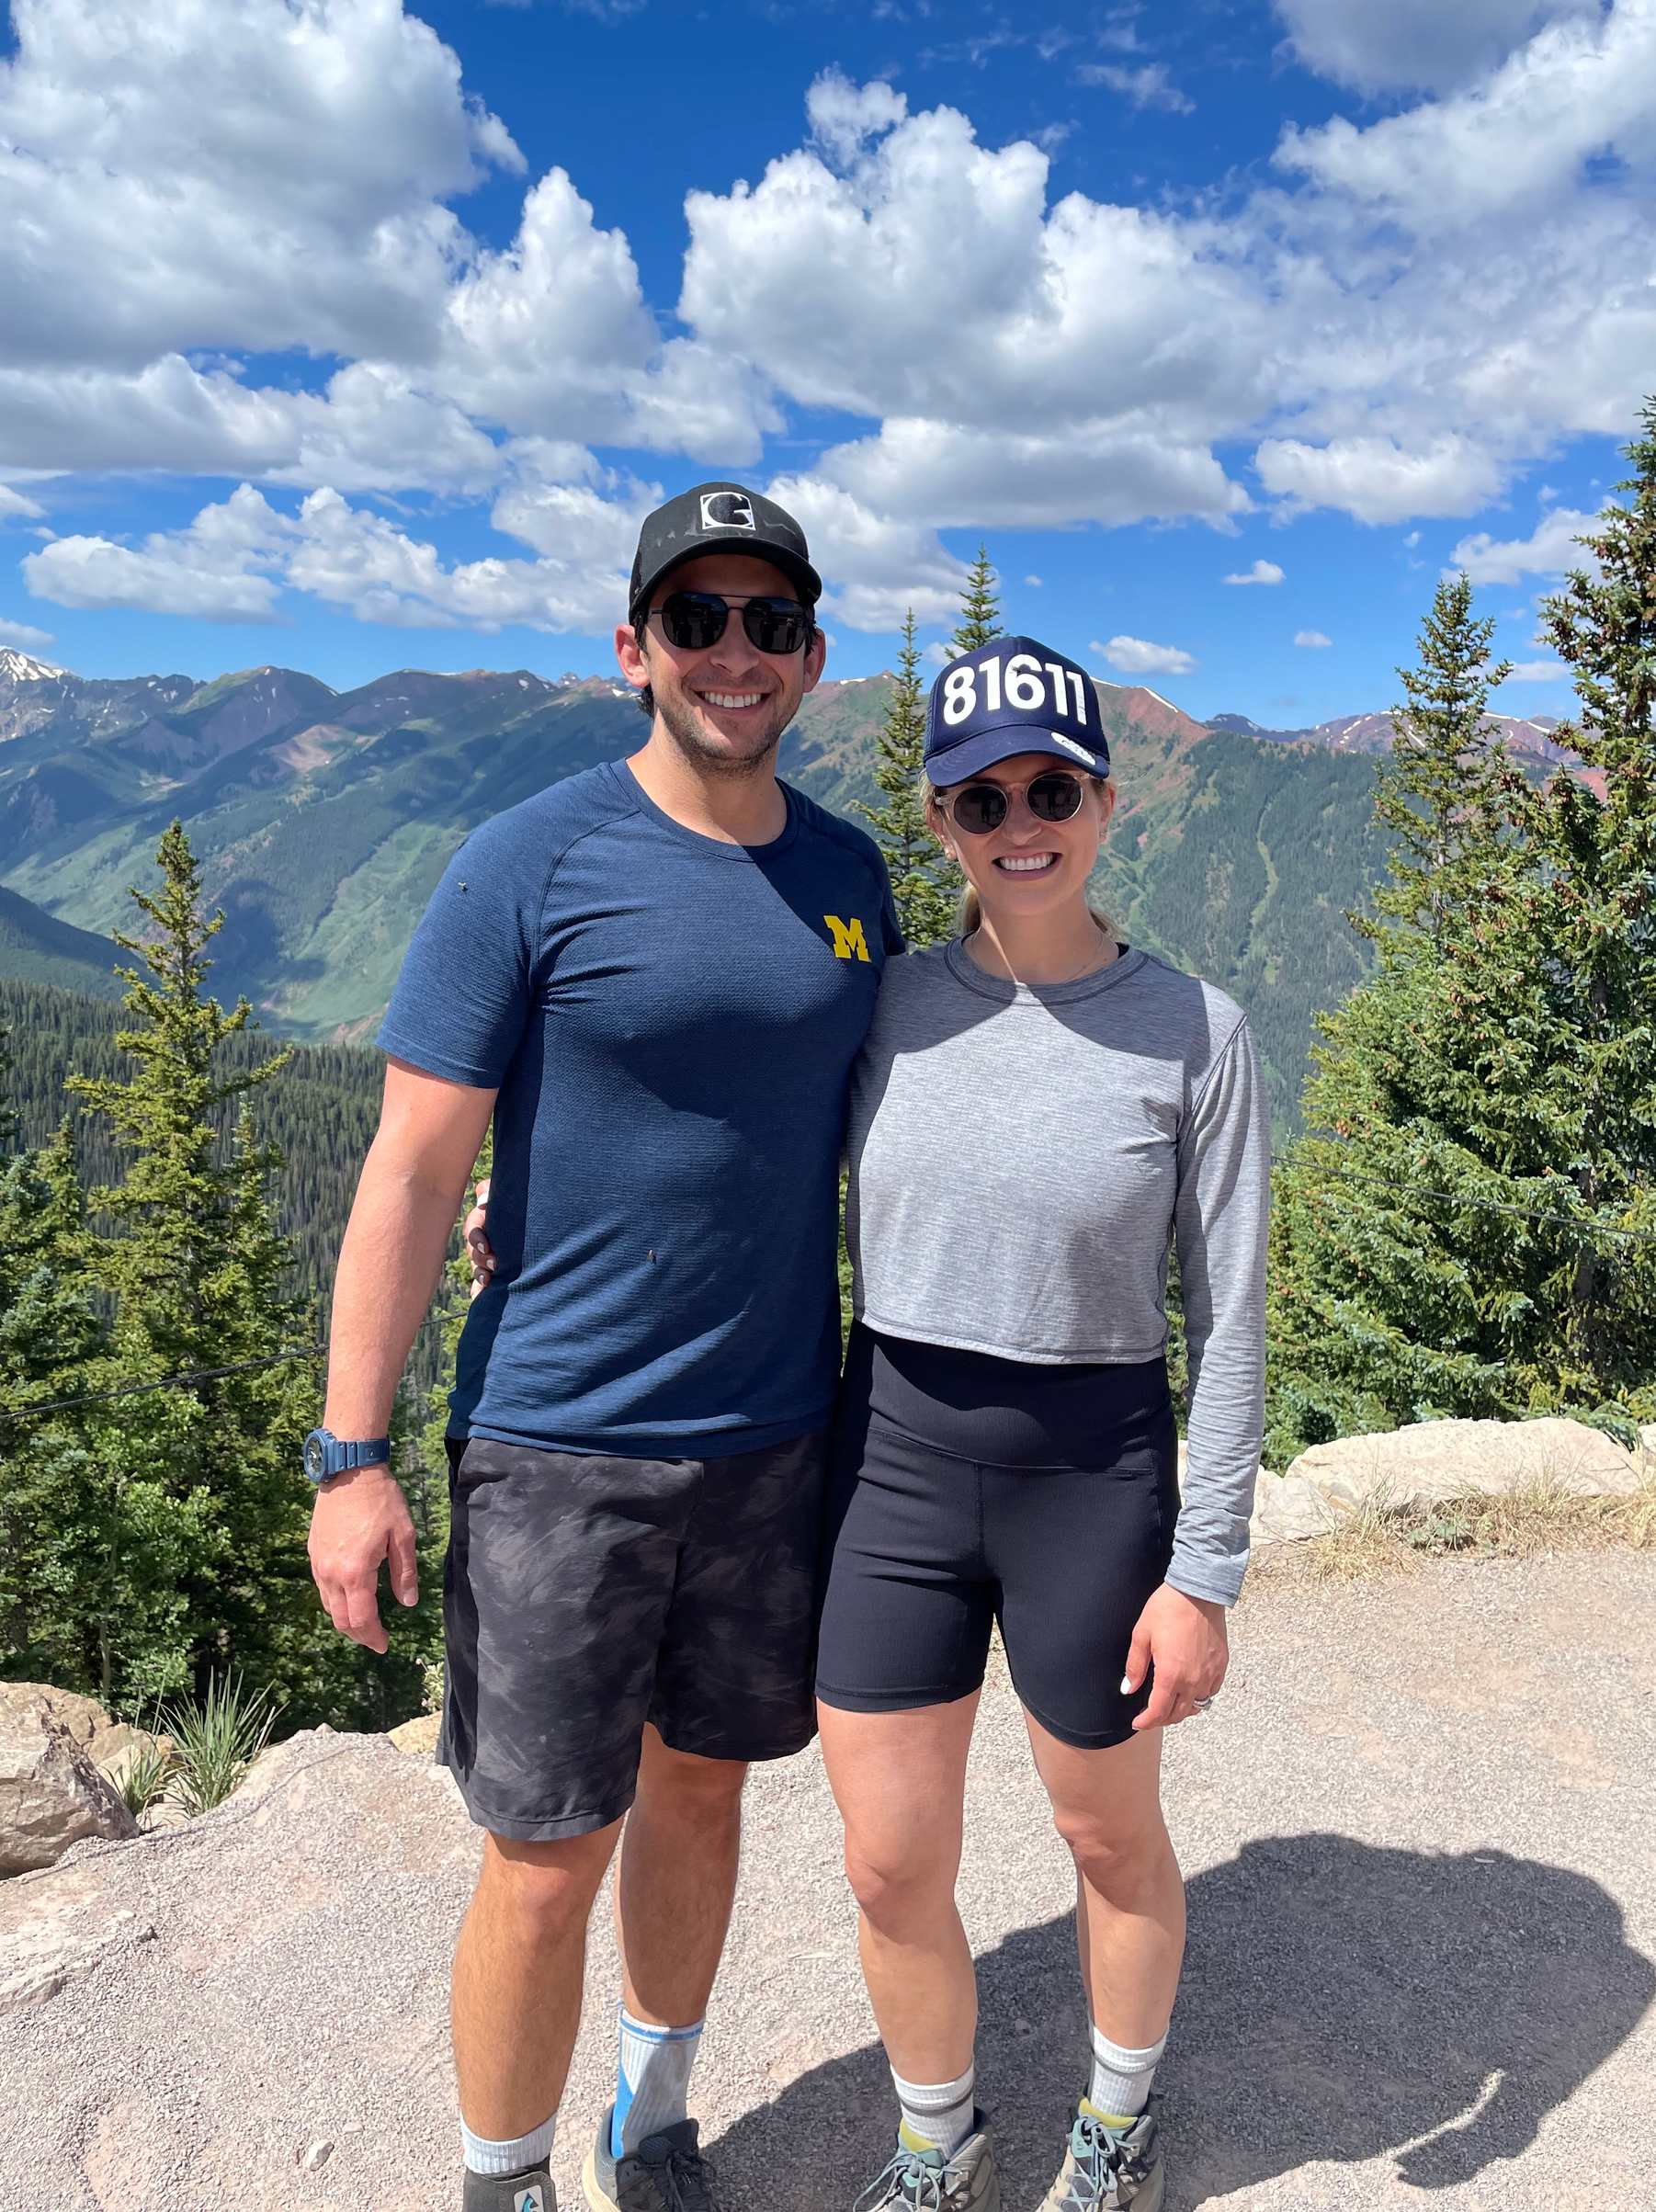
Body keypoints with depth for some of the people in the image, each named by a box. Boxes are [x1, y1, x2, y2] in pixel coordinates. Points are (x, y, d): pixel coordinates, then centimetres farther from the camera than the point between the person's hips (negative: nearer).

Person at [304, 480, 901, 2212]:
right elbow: (413, 1169, -10)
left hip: (778, 1436, 5)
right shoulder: (528, 866, -10)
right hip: (558, 1446, -4)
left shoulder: (848, 876, 5)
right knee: (546, 1858, 6)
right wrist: (351, 1457, -12)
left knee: (698, 1784, 20)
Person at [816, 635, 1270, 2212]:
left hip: (1092, 1480, -2)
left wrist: (1203, 1575, -7)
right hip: (890, 1462, 2)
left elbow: (1226, 1322, -6)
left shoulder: (1193, 1032, -9)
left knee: (1111, 1840, 20)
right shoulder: (887, 1005, -2)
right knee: (892, 1871, 12)